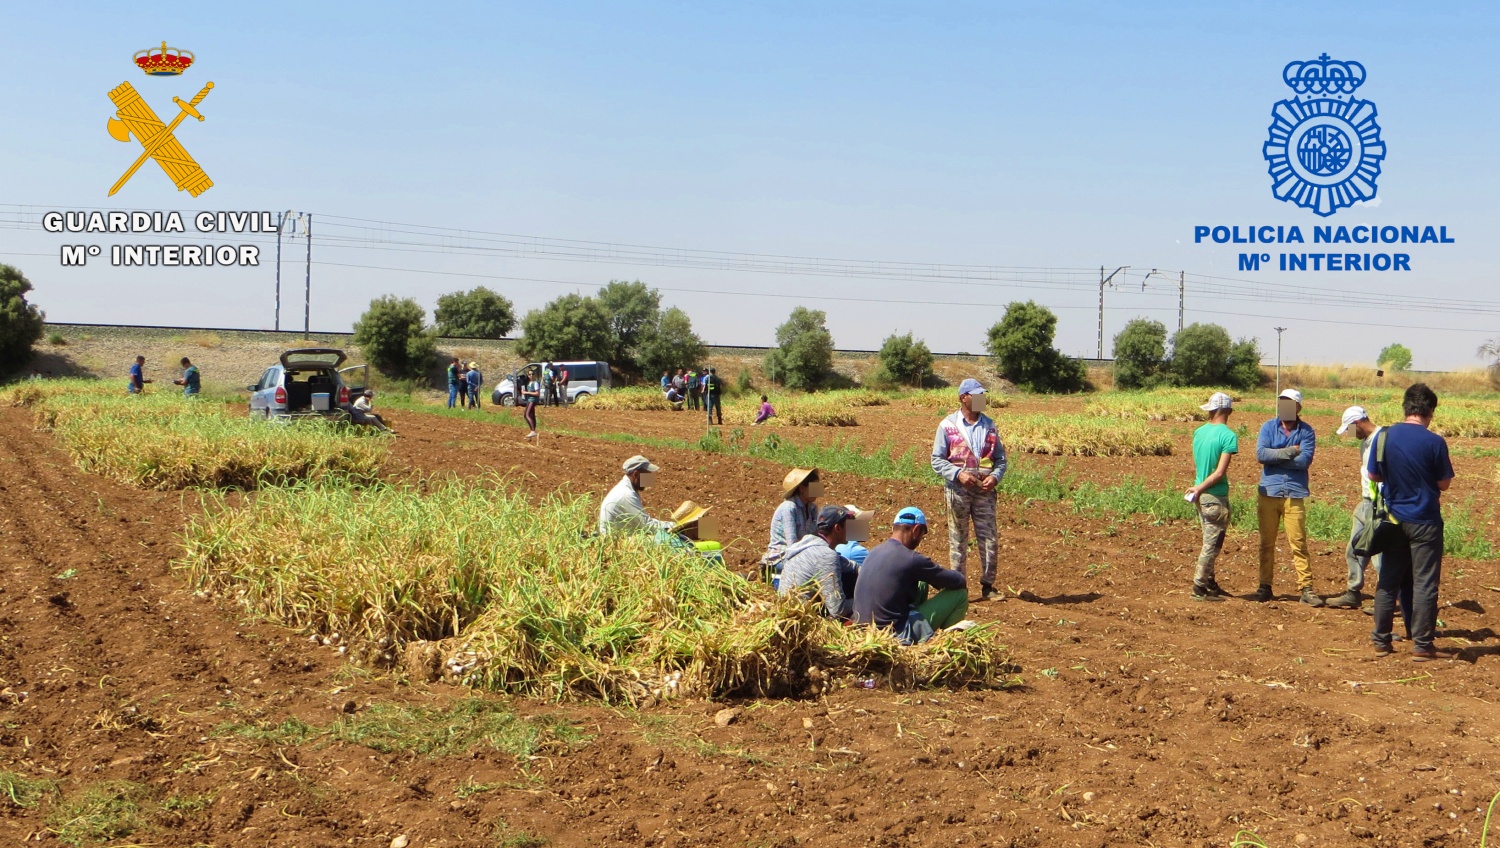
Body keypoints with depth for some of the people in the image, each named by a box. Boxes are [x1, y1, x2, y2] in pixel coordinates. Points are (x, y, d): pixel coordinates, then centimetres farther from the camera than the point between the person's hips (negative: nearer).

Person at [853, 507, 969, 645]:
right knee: (960, 594, 1)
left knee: (921, 584, 25)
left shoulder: (874, 552, 7)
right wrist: (962, 580, 17)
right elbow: (959, 581, -6)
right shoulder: (910, 558, -18)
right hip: (896, 635, -9)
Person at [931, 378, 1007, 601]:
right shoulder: (948, 425, -1)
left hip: (984, 490, 3)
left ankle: (987, 586, 13)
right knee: (958, 540, 3)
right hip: (958, 489, -3)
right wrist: (958, 474, -16)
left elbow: (1000, 457, 13)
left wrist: (995, 476, -7)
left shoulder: (989, 425, 10)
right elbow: (937, 460, -2)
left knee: (989, 538, 2)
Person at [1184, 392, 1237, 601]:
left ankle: (1210, 583, 27)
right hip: (1216, 497, -7)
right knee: (1212, 544, 1)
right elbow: (1220, 472, -20)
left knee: (1210, 543, 19)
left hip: (1202, 496, 7)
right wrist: (1200, 488, -14)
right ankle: (1199, 588, 4)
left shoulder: (1199, 432, 6)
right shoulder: (1228, 436, -15)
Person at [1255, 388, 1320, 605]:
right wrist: (1289, 452, -12)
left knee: (1298, 542, -4)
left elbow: (1305, 460, -12)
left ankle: (1306, 588, -1)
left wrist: (1275, 458, -9)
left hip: (1295, 494, -2)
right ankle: (1265, 586, 15)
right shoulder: (1268, 427, 5)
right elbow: (1260, 454, -9)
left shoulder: (1307, 431, 1)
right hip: (1269, 492, 2)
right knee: (1267, 542, 7)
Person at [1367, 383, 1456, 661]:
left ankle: (1381, 640, 16)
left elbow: (1373, 475, 5)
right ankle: (1422, 645, 4)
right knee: (1424, 583, 2)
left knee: (1388, 580, 12)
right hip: (1425, 521, -4)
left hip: (1394, 519, 4)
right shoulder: (1434, 442, -14)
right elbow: (1444, 483, -6)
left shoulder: (1385, 436, -3)